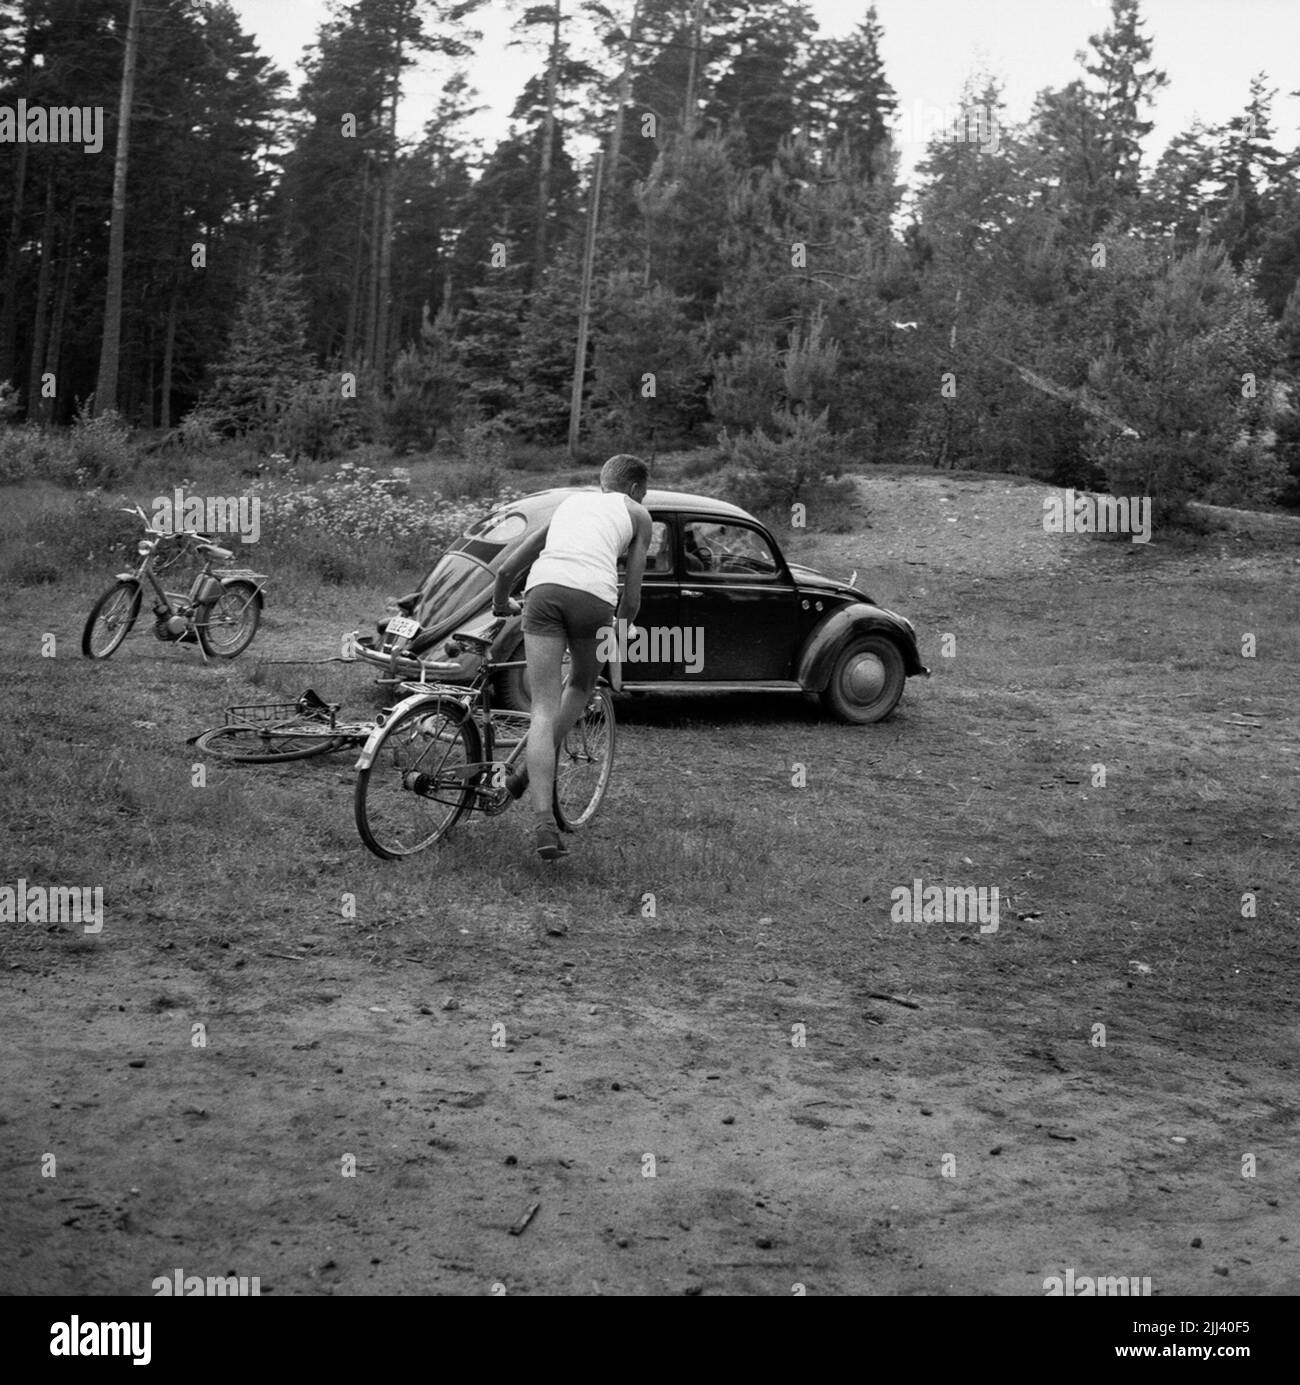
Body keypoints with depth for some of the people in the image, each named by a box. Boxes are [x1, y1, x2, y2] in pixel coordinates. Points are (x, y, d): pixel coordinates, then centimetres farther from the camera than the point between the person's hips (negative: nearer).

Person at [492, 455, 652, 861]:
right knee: (582, 685, 26)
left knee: (543, 711, 1)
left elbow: (507, 571, 36)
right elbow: (631, 596, 19)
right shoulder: (637, 513, 25)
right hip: (594, 595, -2)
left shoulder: (569, 502, 35)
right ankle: (531, 775, 17)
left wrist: (501, 604, 55)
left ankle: (544, 823, -11)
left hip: (544, 588, 2)